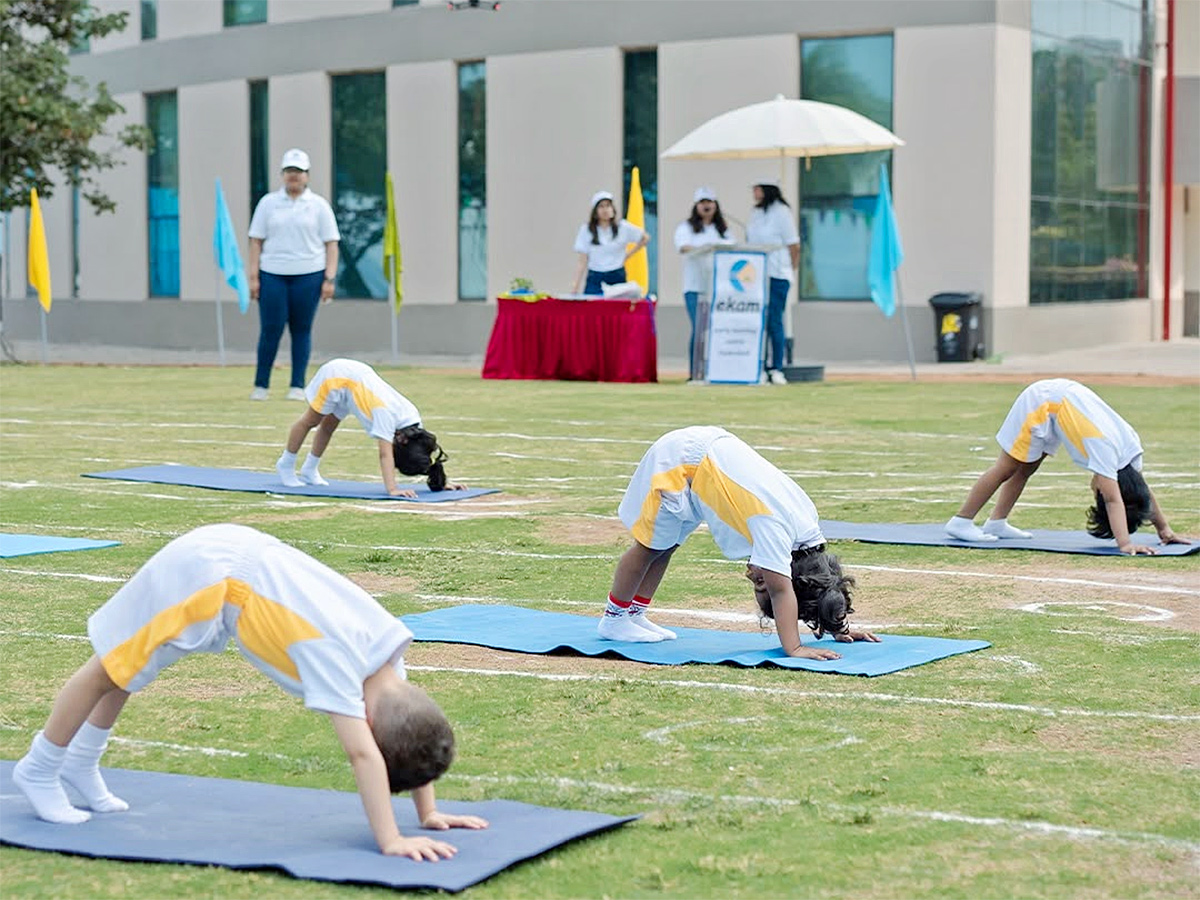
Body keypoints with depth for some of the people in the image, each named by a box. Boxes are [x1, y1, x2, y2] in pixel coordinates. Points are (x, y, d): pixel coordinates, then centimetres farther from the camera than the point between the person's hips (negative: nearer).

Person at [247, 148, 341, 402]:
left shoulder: (319, 205, 6)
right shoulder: (268, 203, 9)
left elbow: (331, 244, 4)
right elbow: (256, 240, 7)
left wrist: (329, 278, -5)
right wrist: (253, 276, -1)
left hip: (308, 276, 0)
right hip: (272, 275, 0)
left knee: (302, 330, 2)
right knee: (270, 330, -3)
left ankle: (297, 386, 9)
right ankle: (260, 385, 6)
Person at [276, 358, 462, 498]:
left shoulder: (413, 417, -20)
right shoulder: (386, 415, -39)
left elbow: (426, 446, -12)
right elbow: (385, 454, -45)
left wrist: (439, 482, -16)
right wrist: (392, 489, -54)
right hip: (335, 376, -6)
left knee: (328, 426, 21)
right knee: (310, 421, 12)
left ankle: (309, 470, 37)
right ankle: (286, 466, 29)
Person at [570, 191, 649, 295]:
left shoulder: (623, 227, 1)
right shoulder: (586, 230, 1)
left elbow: (645, 238, 15)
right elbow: (582, 262, -1)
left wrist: (628, 254, 8)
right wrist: (575, 286, -9)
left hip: (617, 279, 0)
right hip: (595, 279, 0)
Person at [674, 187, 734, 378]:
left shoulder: (723, 230, 22)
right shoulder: (687, 227, 10)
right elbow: (682, 246, -9)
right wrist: (701, 249, -28)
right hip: (695, 287, -3)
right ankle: (695, 372, -7)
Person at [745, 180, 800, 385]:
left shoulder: (781, 212, -6)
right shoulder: (755, 213, 15)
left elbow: (794, 245, -5)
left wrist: (791, 268, 0)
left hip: (776, 275, -7)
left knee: (774, 322, -6)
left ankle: (777, 369, -3)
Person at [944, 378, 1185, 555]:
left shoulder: (1131, 445, -10)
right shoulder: (1104, 449, -31)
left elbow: (1142, 489, 0)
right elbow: (1113, 500, -39)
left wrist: (1164, 529, 0)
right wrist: (1125, 544, -46)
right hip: (1043, 400, -7)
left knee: (1025, 469, 12)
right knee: (1006, 469, -4)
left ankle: (996, 523, 20)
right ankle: (961, 522, 1)